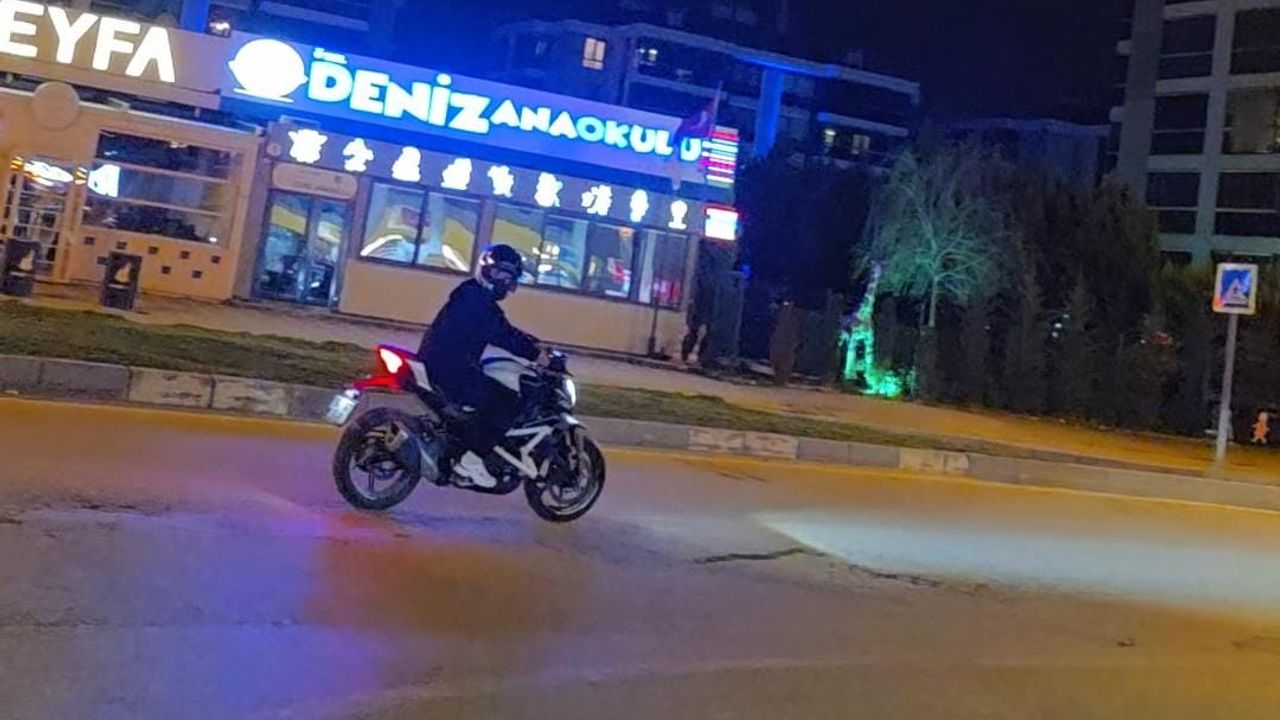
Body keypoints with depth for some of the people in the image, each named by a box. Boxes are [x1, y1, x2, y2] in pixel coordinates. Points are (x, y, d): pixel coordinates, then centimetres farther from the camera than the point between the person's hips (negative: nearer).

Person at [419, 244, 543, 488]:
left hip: (439, 365, 11)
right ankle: (472, 458, -15)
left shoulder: (477, 298, 18)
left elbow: (503, 330, 23)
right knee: (505, 401, -15)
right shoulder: (476, 300, -14)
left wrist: (532, 342, 14)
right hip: (450, 368, -11)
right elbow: (501, 335, -20)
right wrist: (534, 353, -17)